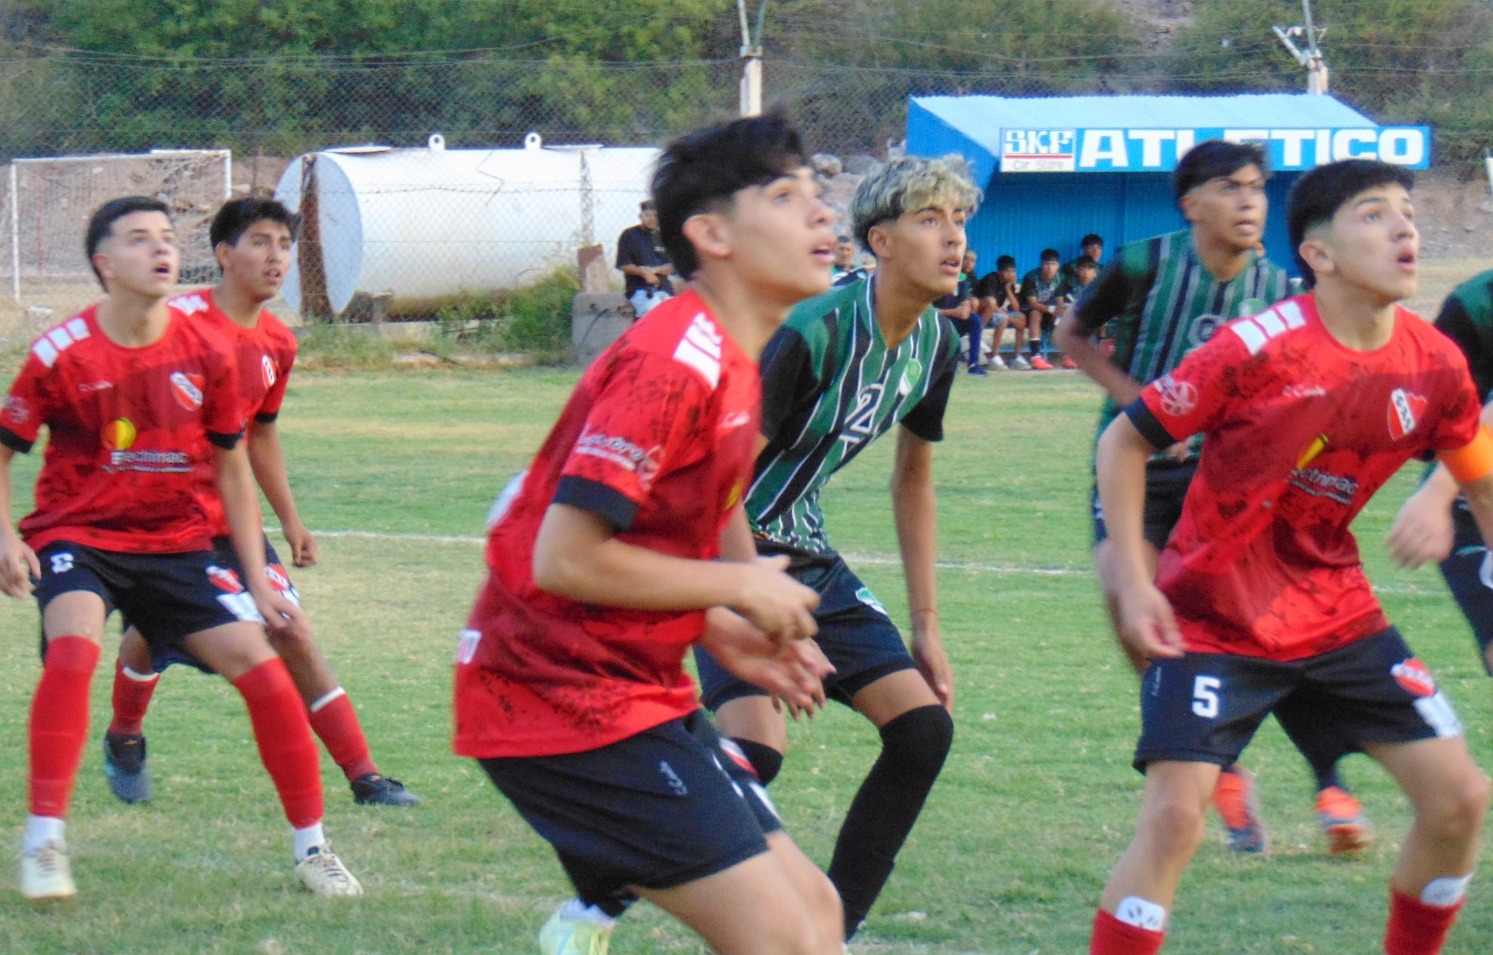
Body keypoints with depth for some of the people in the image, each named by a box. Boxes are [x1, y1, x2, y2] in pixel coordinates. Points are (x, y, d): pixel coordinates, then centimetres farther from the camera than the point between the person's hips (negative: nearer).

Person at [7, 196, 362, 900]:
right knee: (73, 647, -32)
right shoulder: (63, 354, -12)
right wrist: (5, 538, -16)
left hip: (176, 544, 3)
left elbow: (233, 470, 7)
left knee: (260, 664, -8)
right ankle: (43, 841, -24)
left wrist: (258, 580, 5)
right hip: (77, 534, -3)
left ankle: (311, 846, 8)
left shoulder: (206, 353, -4)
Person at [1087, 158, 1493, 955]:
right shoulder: (1259, 349, -22)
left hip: (1337, 614, 6)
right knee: (1174, 815, -19)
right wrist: (1133, 583, -17)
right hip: (1212, 617, -5)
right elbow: (1124, 442, -12)